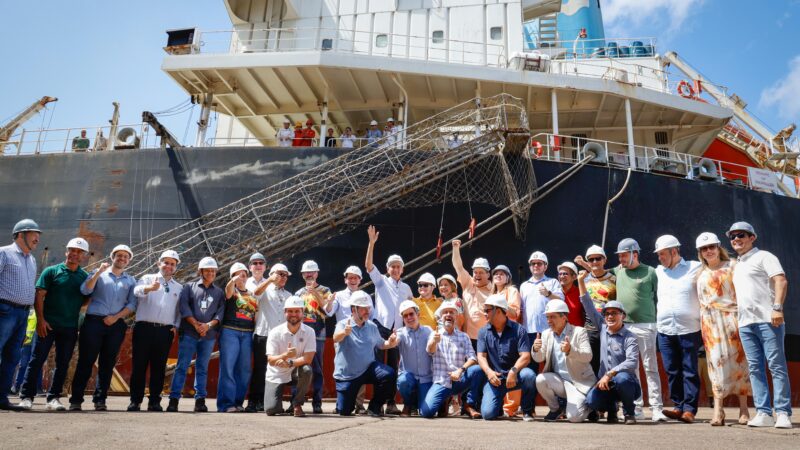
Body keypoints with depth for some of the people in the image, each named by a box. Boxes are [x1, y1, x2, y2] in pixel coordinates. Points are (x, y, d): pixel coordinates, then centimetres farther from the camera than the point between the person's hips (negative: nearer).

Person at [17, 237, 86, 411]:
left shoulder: (85, 277, 9)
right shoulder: (51, 271, 2)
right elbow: (39, 296, -3)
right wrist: (40, 319, -10)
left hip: (70, 327, 3)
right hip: (47, 324, -2)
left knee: (63, 364, 5)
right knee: (37, 360, 0)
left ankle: (53, 398, 14)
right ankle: (27, 396, 8)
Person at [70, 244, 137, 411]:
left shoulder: (131, 281, 15)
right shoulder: (99, 274, 12)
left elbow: (132, 305, 7)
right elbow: (85, 290, -4)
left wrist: (116, 317, -7)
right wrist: (99, 272, -11)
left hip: (116, 325, 2)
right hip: (93, 322, -2)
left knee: (107, 363, 3)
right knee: (85, 361, -3)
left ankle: (100, 399, 9)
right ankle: (76, 399, 3)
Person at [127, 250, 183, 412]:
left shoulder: (179, 287, 18)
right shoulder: (148, 279, 8)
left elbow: (180, 311, 19)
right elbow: (137, 291, -14)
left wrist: (176, 327, 3)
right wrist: (149, 288, -36)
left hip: (165, 331, 2)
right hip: (144, 328, -2)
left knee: (159, 367, 5)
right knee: (139, 365, 0)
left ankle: (154, 401, 12)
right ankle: (135, 400, 9)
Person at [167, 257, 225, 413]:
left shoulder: (219, 292, 15)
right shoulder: (189, 287, 10)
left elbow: (220, 313, 5)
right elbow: (183, 306, -3)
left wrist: (208, 325, -12)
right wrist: (195, 324, -12)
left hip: (209, 335, 2)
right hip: (189, 333, -2)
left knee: (202, 368, 5)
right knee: (182, 366, -4)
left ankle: (200, 400, 7)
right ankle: (174, 399, -1)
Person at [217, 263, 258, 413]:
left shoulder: (252, 295, 18)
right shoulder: (232, 290, 4)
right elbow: (228, 290, -21)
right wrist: (233, 281, -43)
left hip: (247, 334, 5)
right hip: (230, 331, -4)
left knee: (244, 369, 5)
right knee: (227, 367, -7)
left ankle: (238, 402, 13)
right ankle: (226, 403, -6)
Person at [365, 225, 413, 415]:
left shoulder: (406, 288, 16)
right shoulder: (381, 281, 6)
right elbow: (368, 265, -8)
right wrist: (372, 242, -16)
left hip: (396, 331, 3)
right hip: (380, 327, -3)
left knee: (393, 366, 5)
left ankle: (391, 403, 10)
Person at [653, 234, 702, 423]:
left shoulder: (695, 268, 0)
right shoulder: (658, 272, 13)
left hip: (689, 330, -4)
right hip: (665, 330, 4)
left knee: (689, 371, 0)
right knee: (672, 371, 7)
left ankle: (689, 409, 4)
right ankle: (678, 406, 15)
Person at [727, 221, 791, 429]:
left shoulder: (763, 257, 2)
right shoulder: (736, 265, 23)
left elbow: (781, 281, -10)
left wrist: (777, 307, -22)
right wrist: (735, 319, 16)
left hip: (767, 320, -7)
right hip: (745, 323, 7)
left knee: (776, 366, -4)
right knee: (755, 369, 4)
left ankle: (783, 413, -2)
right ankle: (764, 413, 5)